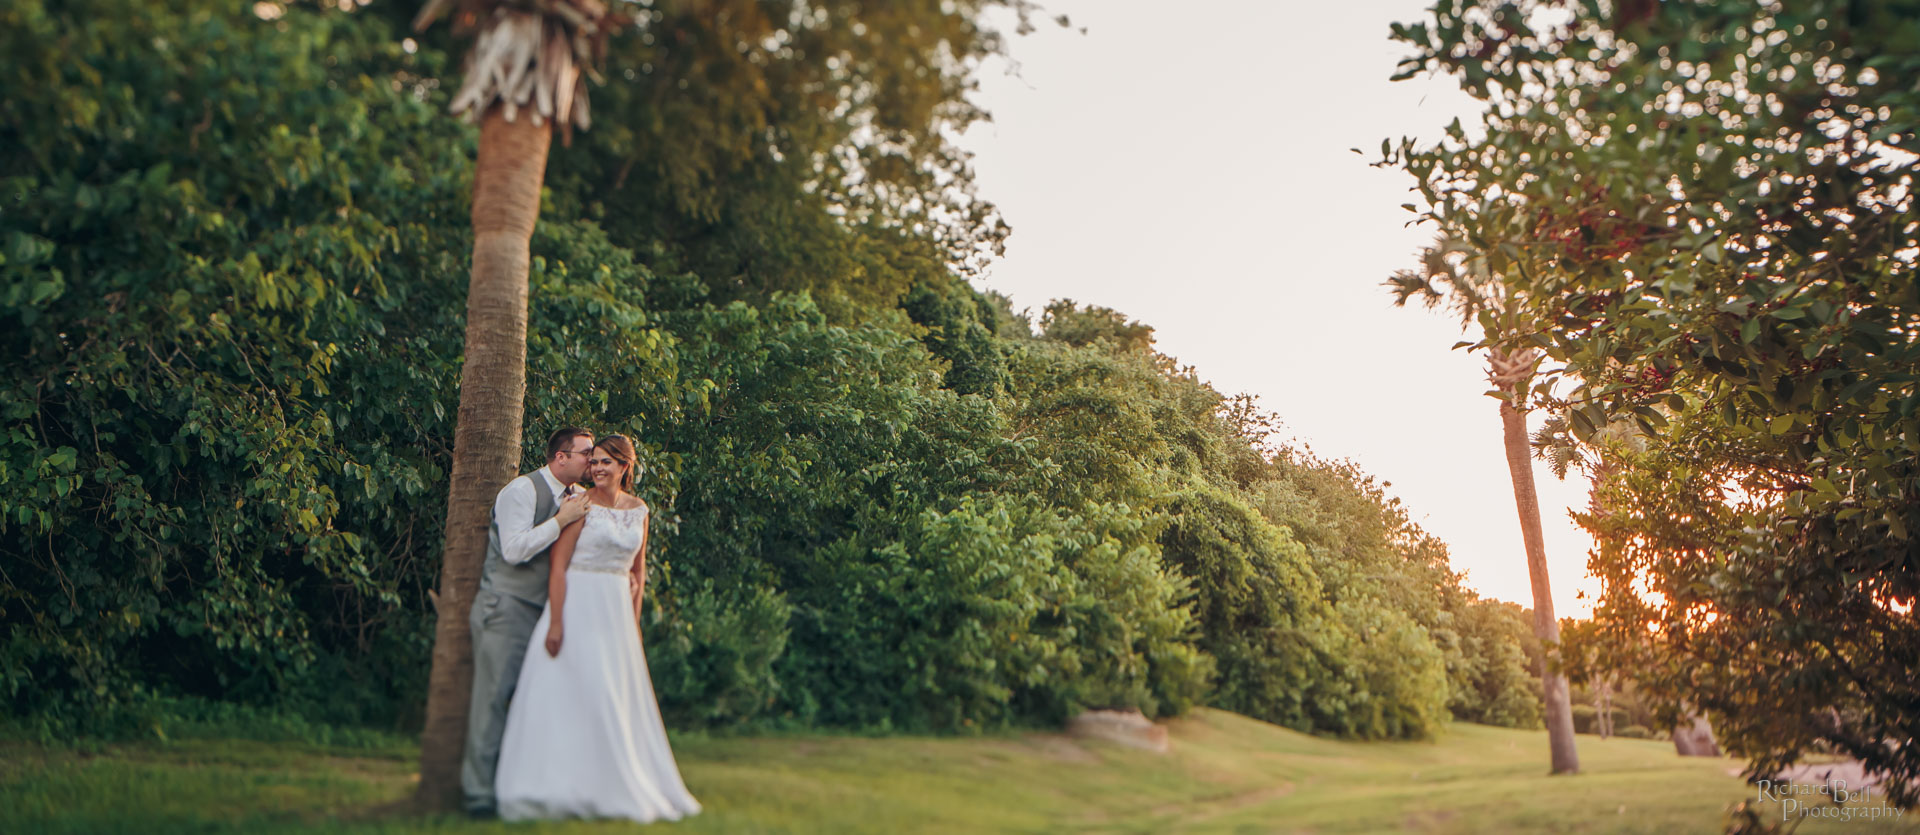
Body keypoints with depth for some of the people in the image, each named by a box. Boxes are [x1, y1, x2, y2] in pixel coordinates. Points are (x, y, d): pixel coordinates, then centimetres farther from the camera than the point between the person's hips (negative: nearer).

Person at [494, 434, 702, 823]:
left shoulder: (639, 509, 8)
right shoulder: (582, 504, -7)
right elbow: (558, 565, -11)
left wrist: (634, 619, 16)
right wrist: (555, 623, -17)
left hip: (617, 613, 6)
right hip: (578, 606, -5)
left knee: (619, 700, 9)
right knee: (573, 693, -4)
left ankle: (619, 787, 19)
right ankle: (564, 787, 5)